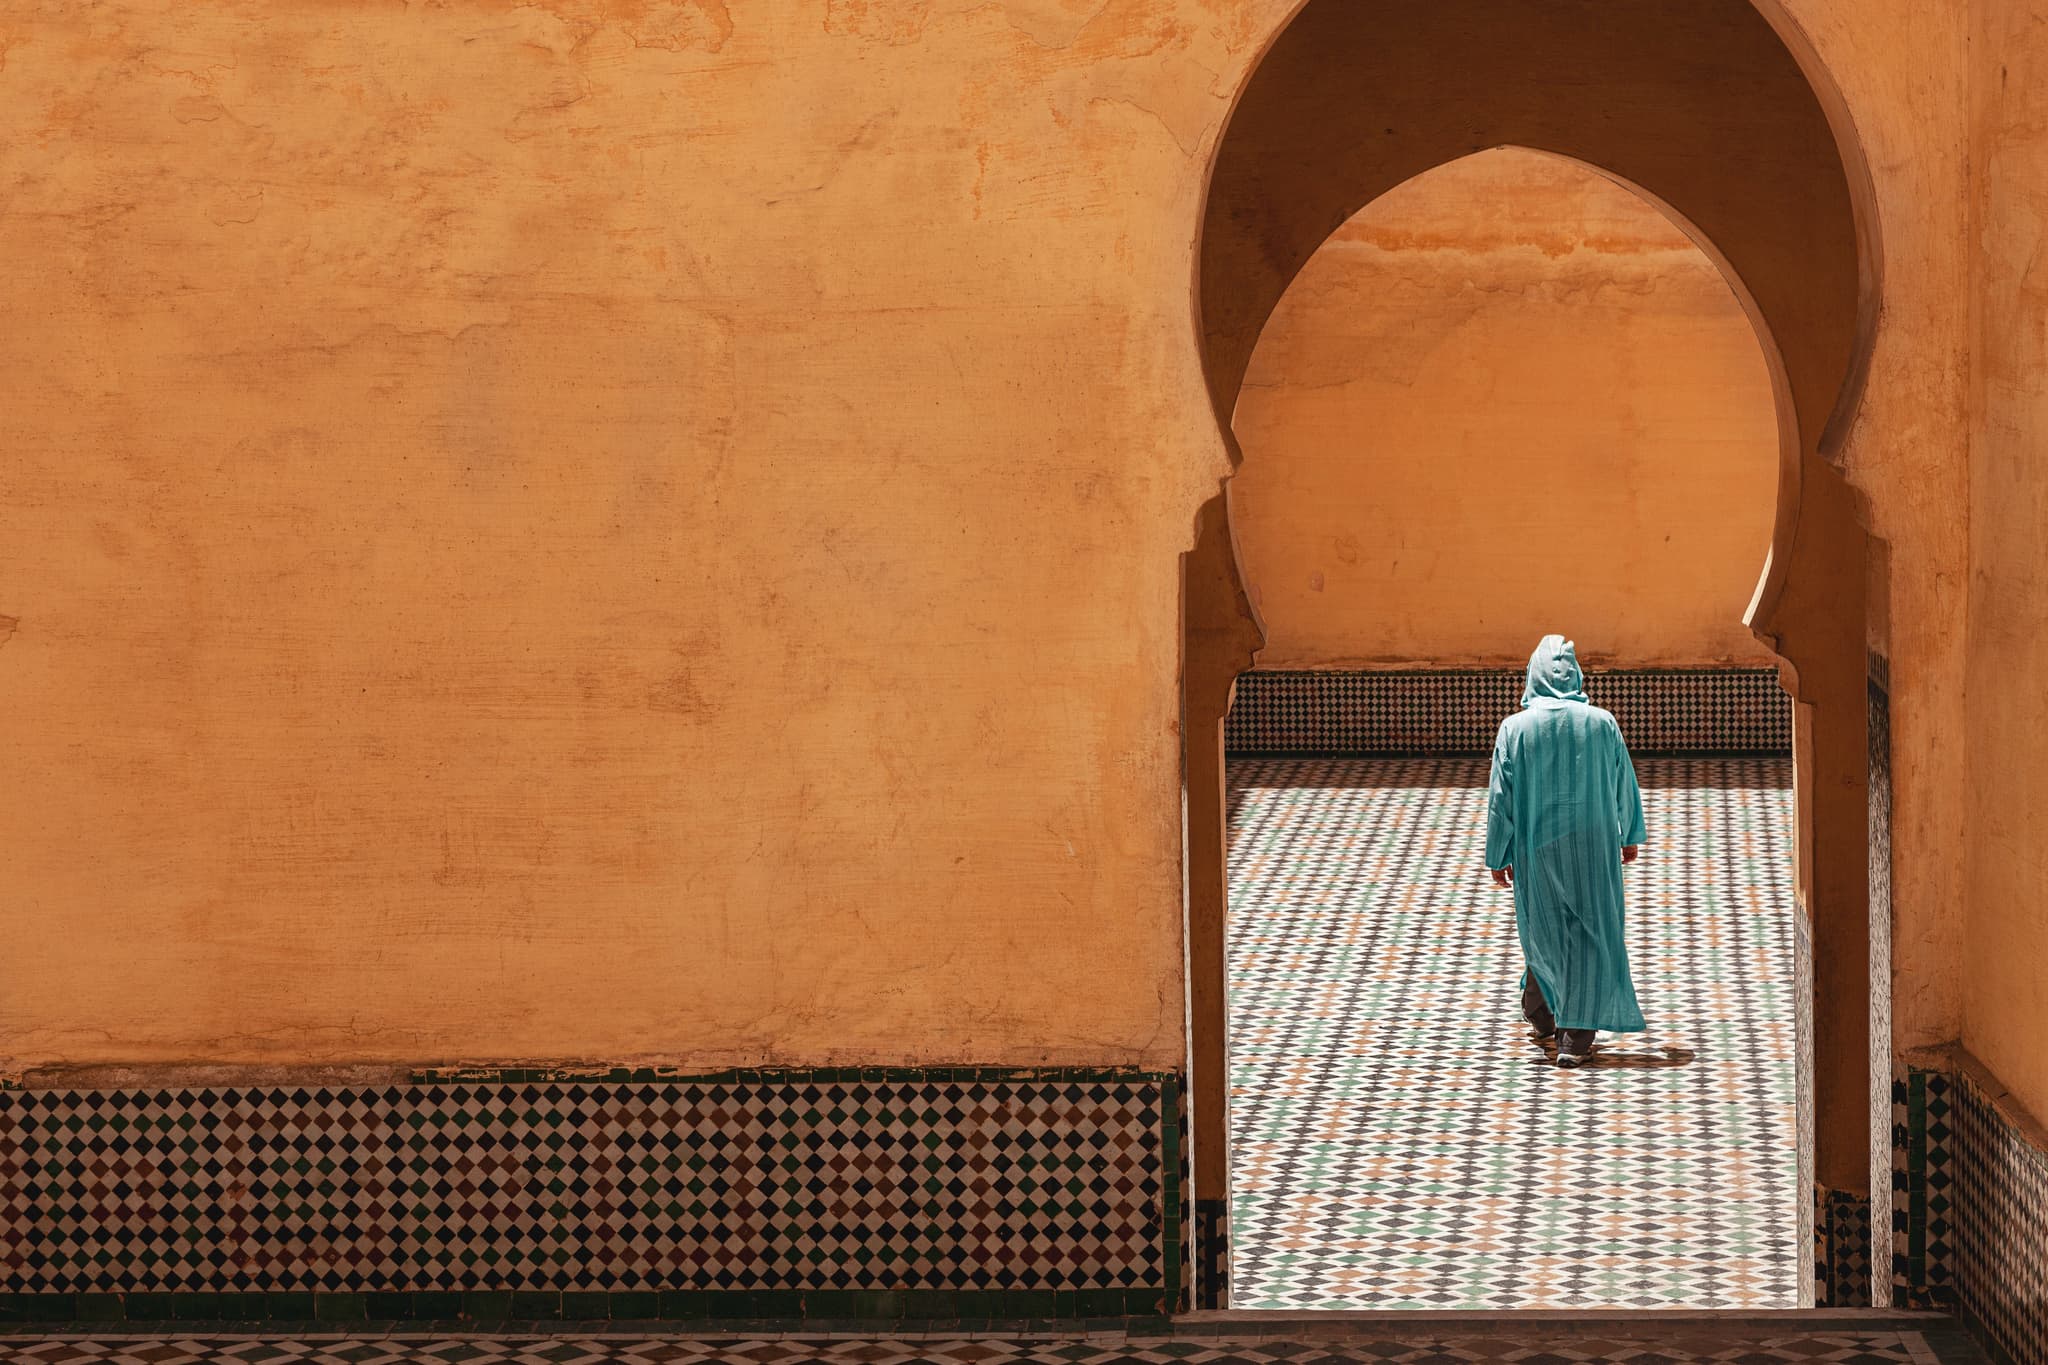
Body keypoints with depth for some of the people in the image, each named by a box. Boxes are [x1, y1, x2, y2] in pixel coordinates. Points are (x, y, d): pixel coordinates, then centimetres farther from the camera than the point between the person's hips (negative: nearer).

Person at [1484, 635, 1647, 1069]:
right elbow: (1625, 785, 5)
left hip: (1535, 849, 1)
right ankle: (1576, 1036, -2)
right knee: (1590, 934, 3)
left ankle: (1541, 1015, 36)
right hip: (1592, 846, -1)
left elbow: (1500, 797, -5)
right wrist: (1630, 835, 20)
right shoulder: (1602, 723, -6)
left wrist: (1498, 856, 5)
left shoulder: (1514, 728, -9)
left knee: (1543, 931, 19)